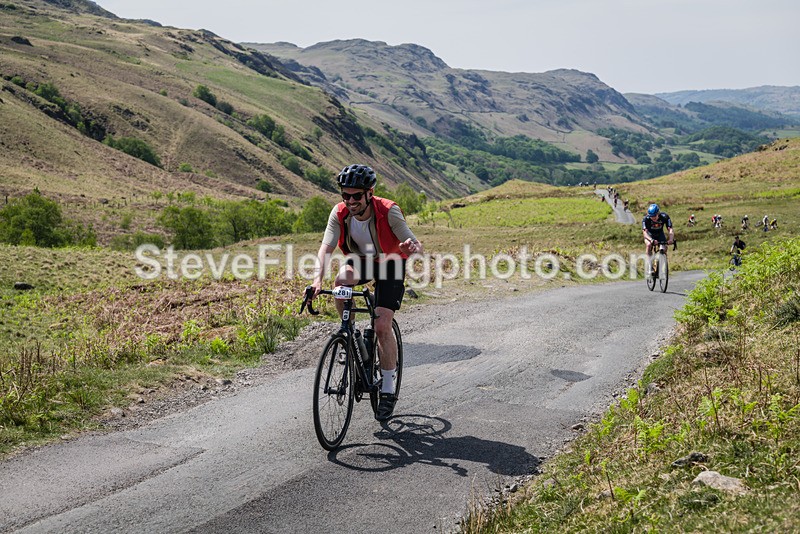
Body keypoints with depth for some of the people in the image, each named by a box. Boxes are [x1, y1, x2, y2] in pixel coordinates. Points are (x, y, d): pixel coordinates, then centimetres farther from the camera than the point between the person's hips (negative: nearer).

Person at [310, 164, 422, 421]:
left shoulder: (388, 211, -30)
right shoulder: (339, 213, -21)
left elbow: (418, 247, -33)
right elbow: (325, 248, -27)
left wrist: (411, 248, -58)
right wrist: (317, 280, -44)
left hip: (390, 264, -3)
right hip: (360, 260, 3)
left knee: (382, 325, -16)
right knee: (341, 281, -32)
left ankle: (388, 390, 0)